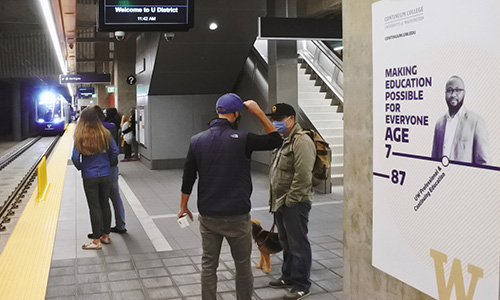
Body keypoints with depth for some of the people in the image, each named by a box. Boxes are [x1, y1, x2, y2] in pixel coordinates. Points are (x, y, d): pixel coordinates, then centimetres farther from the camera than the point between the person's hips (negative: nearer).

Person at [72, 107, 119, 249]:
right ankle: (106, 235, 25)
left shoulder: (80, 137, -12)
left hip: (89, 177, -3)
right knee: (105, 204, 15)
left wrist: (81, 167, 7)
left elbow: (75, 158, -13)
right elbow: (115, 151, -1)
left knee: (94, 207, 3)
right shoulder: (105, 134, -5)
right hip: (105, 175, 3)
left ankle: (96, 240, 9)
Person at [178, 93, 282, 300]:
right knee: (243, 266, 11)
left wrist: (183, 207, 16)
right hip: (237, 217, -4)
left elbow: (188, 177, 5)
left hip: (208, 216, 4)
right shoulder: (242, 139, -13)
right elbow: (275, 140, 0)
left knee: (208, 265, 14)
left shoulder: (197, 140, 0)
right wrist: (259, 113, 2)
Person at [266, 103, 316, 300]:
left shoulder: (301, 141, -16)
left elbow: (303, 176, -23)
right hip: (280, 202, 10)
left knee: (298, 244, 0)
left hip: (294, 203, -10)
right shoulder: (281, 141, 16)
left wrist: (290, 199, -19)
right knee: (286, 242, 20)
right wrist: (274, 198, 17)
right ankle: (288, 276, 34)